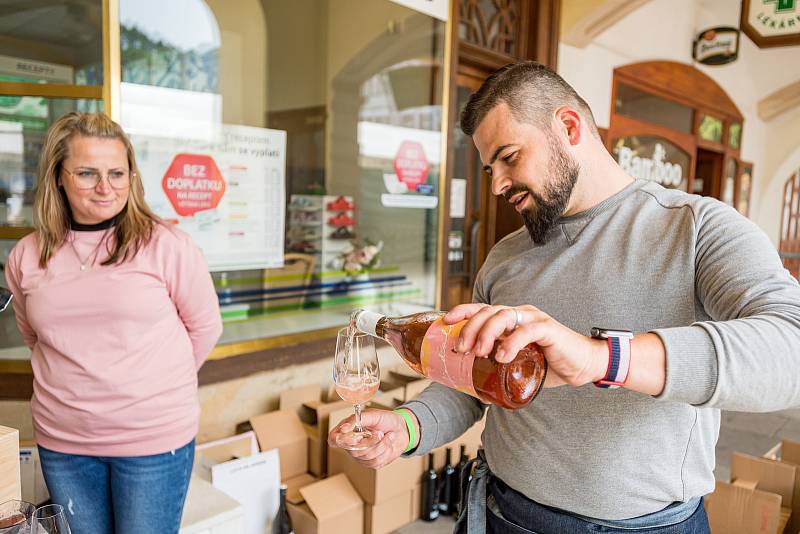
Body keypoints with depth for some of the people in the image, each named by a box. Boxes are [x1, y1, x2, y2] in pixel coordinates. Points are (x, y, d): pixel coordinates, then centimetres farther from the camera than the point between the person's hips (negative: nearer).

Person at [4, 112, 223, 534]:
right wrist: (79, 383, 11)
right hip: (61, 441, 4)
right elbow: (34, 337, 17)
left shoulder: (167, 246, -12)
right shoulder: (27, 257, 1)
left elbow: (205, 326, -1)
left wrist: (161, 383, 5)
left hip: (155, 438, -3)